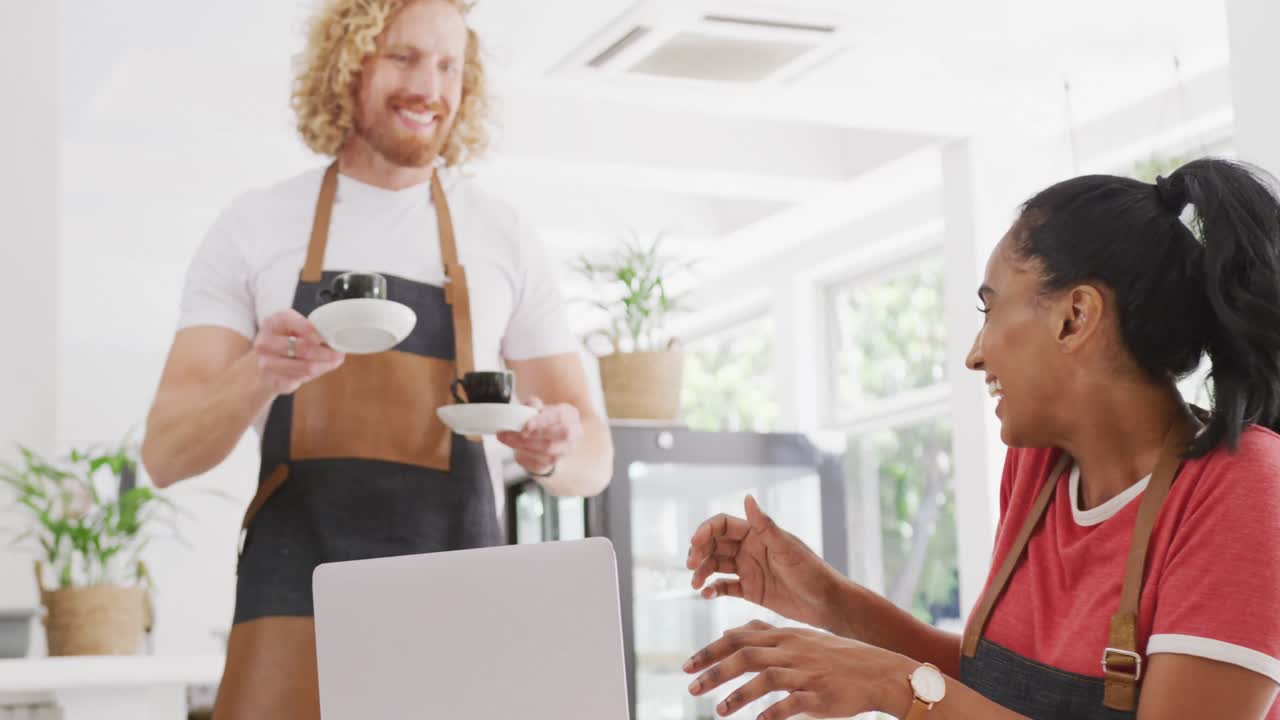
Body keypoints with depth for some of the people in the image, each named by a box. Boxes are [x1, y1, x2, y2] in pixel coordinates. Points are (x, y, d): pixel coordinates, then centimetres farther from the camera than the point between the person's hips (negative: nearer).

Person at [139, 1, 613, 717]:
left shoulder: (507, 237, 6)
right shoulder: (253, 227, 4)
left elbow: (594, 458, 8)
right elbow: (166, 455, -2)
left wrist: (559, 450, -16)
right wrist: (258, 378, -23)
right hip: (297, 609, -1)